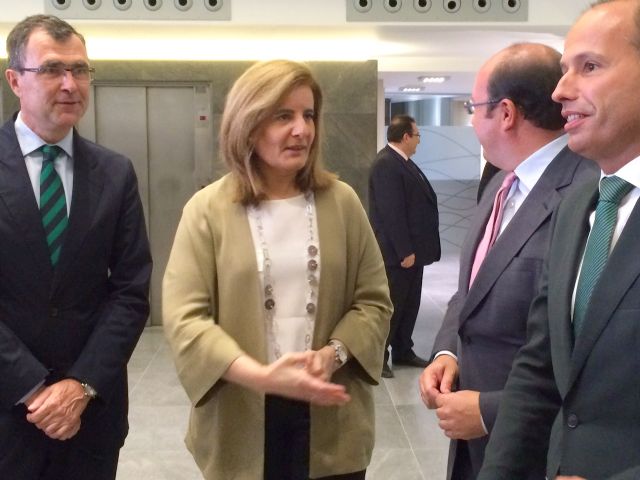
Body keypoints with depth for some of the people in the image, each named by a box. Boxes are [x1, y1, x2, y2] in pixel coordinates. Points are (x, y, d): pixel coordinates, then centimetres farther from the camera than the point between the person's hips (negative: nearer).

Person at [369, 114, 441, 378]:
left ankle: (403, 351, 29)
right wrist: (405, 251, -22)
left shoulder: (403, 161, 12)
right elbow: (391, 212, -23)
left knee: (410, 304, 16)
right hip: (397, 253, -10)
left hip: (411, 249, 10)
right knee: (391, 306, 0)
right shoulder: (386, 164, -18)